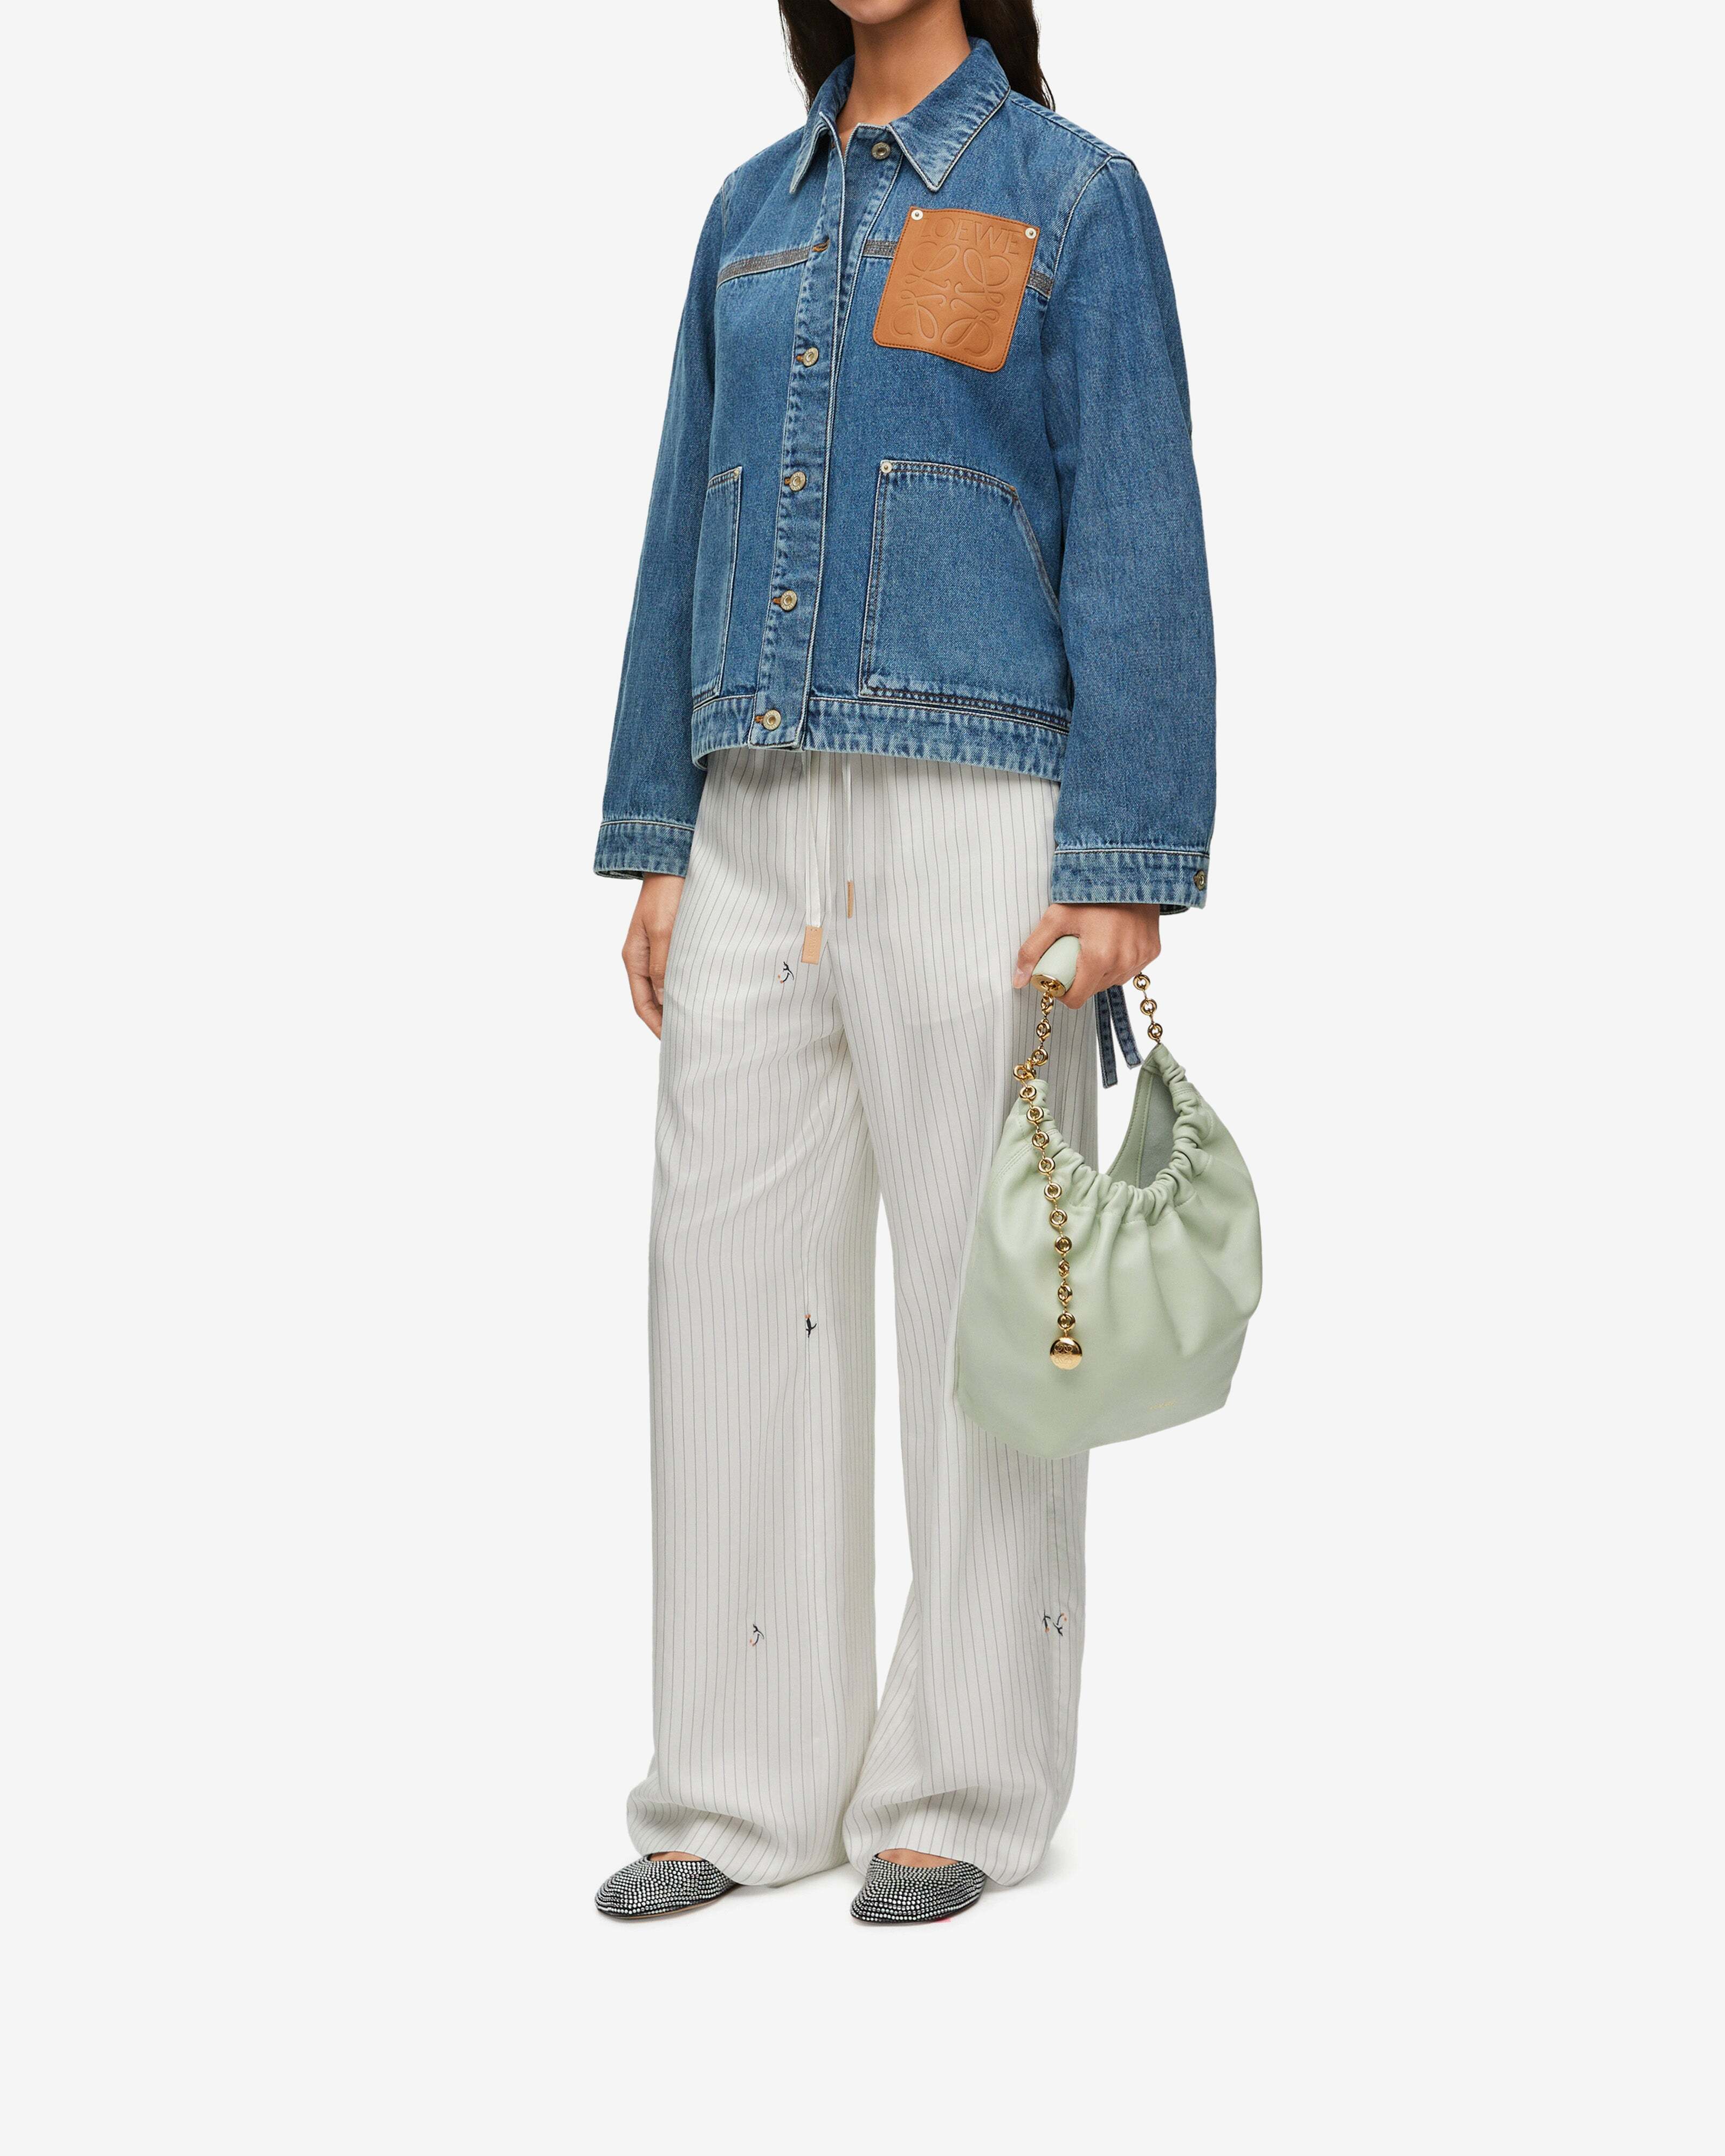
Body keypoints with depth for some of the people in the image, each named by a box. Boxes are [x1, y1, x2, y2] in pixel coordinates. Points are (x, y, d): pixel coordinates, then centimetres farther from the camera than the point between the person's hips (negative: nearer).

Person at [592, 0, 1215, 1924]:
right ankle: (751, 1789, 11)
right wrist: (656, 848, 10)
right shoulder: (754, 215, 17)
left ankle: (966, 1790, 10)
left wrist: (1128, 877, -15)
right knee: (736, 1285, 2)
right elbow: (692, 539, 16)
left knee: (977, 1296, -2)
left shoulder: (1074, 197, -1)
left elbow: (1138, 545, -7)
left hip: (978, 810, -5)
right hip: (773, 828, 6)